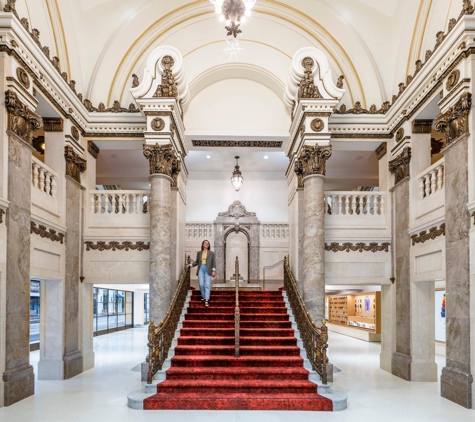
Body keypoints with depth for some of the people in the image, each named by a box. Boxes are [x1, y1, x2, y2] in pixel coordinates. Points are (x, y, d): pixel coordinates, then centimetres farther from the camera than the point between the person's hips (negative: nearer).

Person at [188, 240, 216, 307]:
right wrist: (190, 265, 4)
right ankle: (203, 297, 17)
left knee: (207, 285, -9)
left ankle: (206, 301, -13)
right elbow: (197, 262, 17)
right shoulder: (199, 253, 13)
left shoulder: (211, 253, 8)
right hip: (201, 269, 2)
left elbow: (213, 262, 3)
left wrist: (213, 270, -7)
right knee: (201, 284, -5)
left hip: (208, 270, -2)